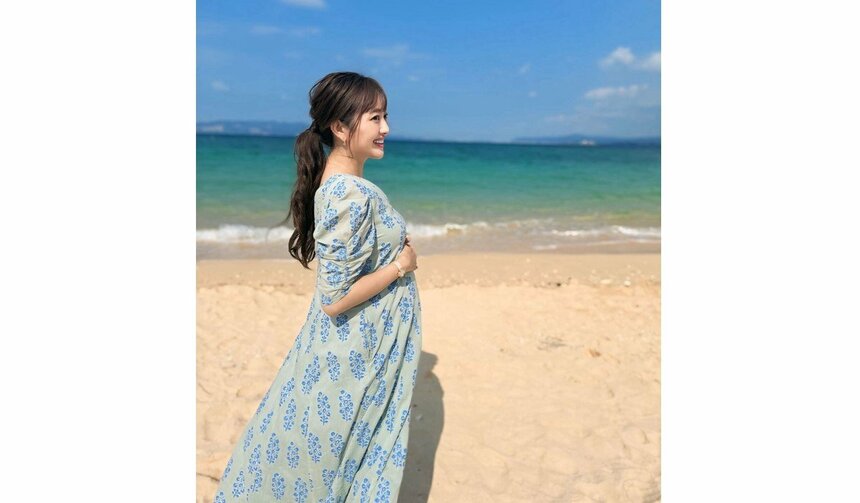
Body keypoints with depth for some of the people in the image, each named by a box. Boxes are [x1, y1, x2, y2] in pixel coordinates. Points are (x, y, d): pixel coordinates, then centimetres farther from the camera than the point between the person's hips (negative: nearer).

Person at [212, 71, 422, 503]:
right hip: (358, 351, -9)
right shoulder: (351, 196, -28)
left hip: (356, 342, 9)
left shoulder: (338, 178, 2)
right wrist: (401, 265, -18)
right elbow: (335, 300, -27)